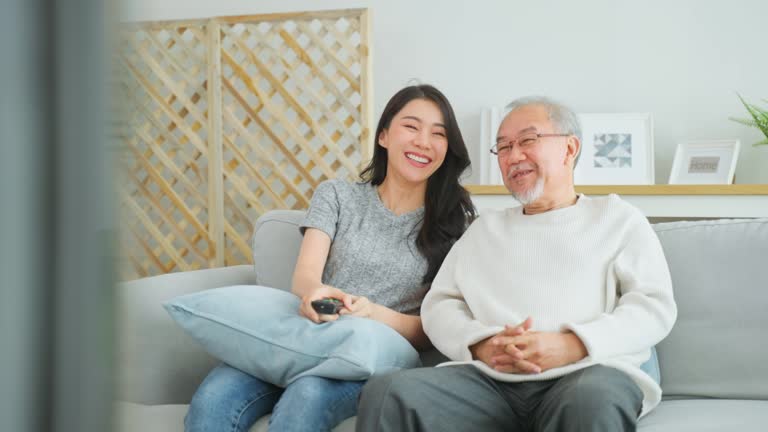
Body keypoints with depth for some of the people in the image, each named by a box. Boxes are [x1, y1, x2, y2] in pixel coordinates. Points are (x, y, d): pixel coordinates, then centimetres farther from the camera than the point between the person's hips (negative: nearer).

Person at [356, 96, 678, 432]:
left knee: (594, 400, -41)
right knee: (387, 392, -26)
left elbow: (655, 306, 4)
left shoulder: (617, 218, 17)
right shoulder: (485, 228, 28)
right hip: (489, 378, 3)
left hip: (587, 373, -3)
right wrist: (480, 345, -6)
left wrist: (572, 346, -13)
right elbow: (439, 303, 18)